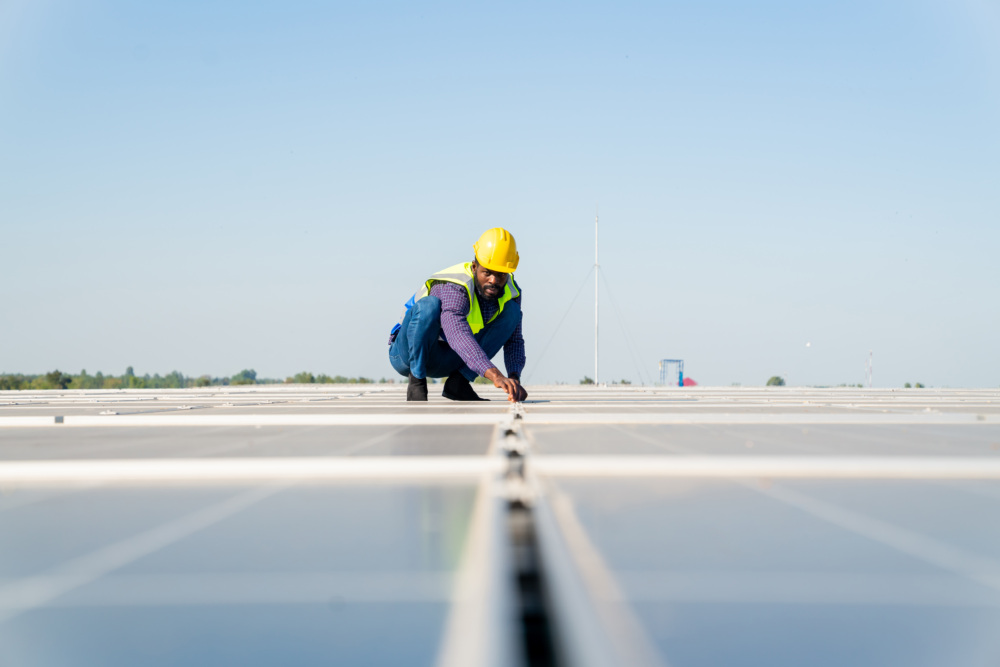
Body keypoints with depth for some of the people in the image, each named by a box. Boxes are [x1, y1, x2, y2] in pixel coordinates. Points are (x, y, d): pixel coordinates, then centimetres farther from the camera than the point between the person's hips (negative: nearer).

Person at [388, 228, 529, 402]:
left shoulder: (510, 290, -8)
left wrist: (514, 378, -27)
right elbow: (459, 336, -47)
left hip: (445, 361, 6)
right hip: (408, 353, -6)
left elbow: (514, 340, -6)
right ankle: (416, 382, -22)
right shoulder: (455, 287, -31)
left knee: (512, 310, -9)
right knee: (429, 304, -36)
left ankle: (458, 382, -12)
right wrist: (495, 375, -58)